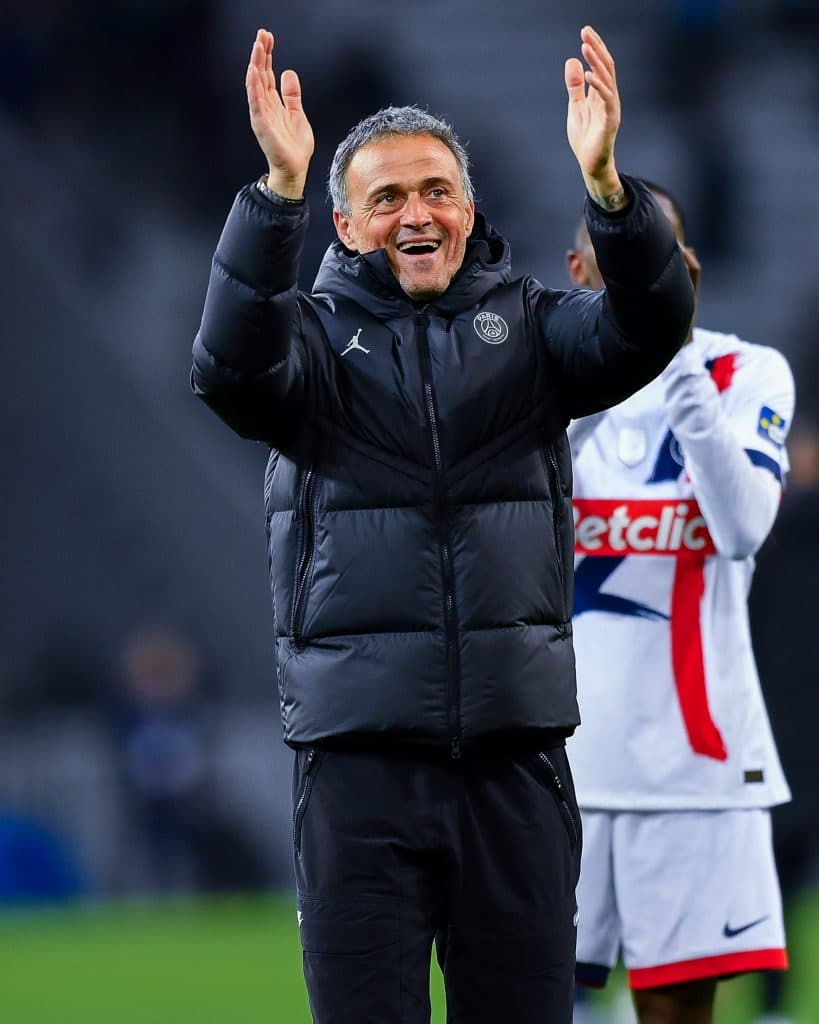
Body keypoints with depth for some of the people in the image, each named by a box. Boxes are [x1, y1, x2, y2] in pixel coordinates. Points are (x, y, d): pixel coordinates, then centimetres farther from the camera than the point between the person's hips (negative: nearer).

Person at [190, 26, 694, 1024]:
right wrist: (280, 188, -28)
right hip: (360, 744, -2)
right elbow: (231, 367, -16)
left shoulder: (524, 324, 10)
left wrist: (605, 182, -27)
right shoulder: (318, 334, 5)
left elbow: (645, 332, -9)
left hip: (515, 744, 2)